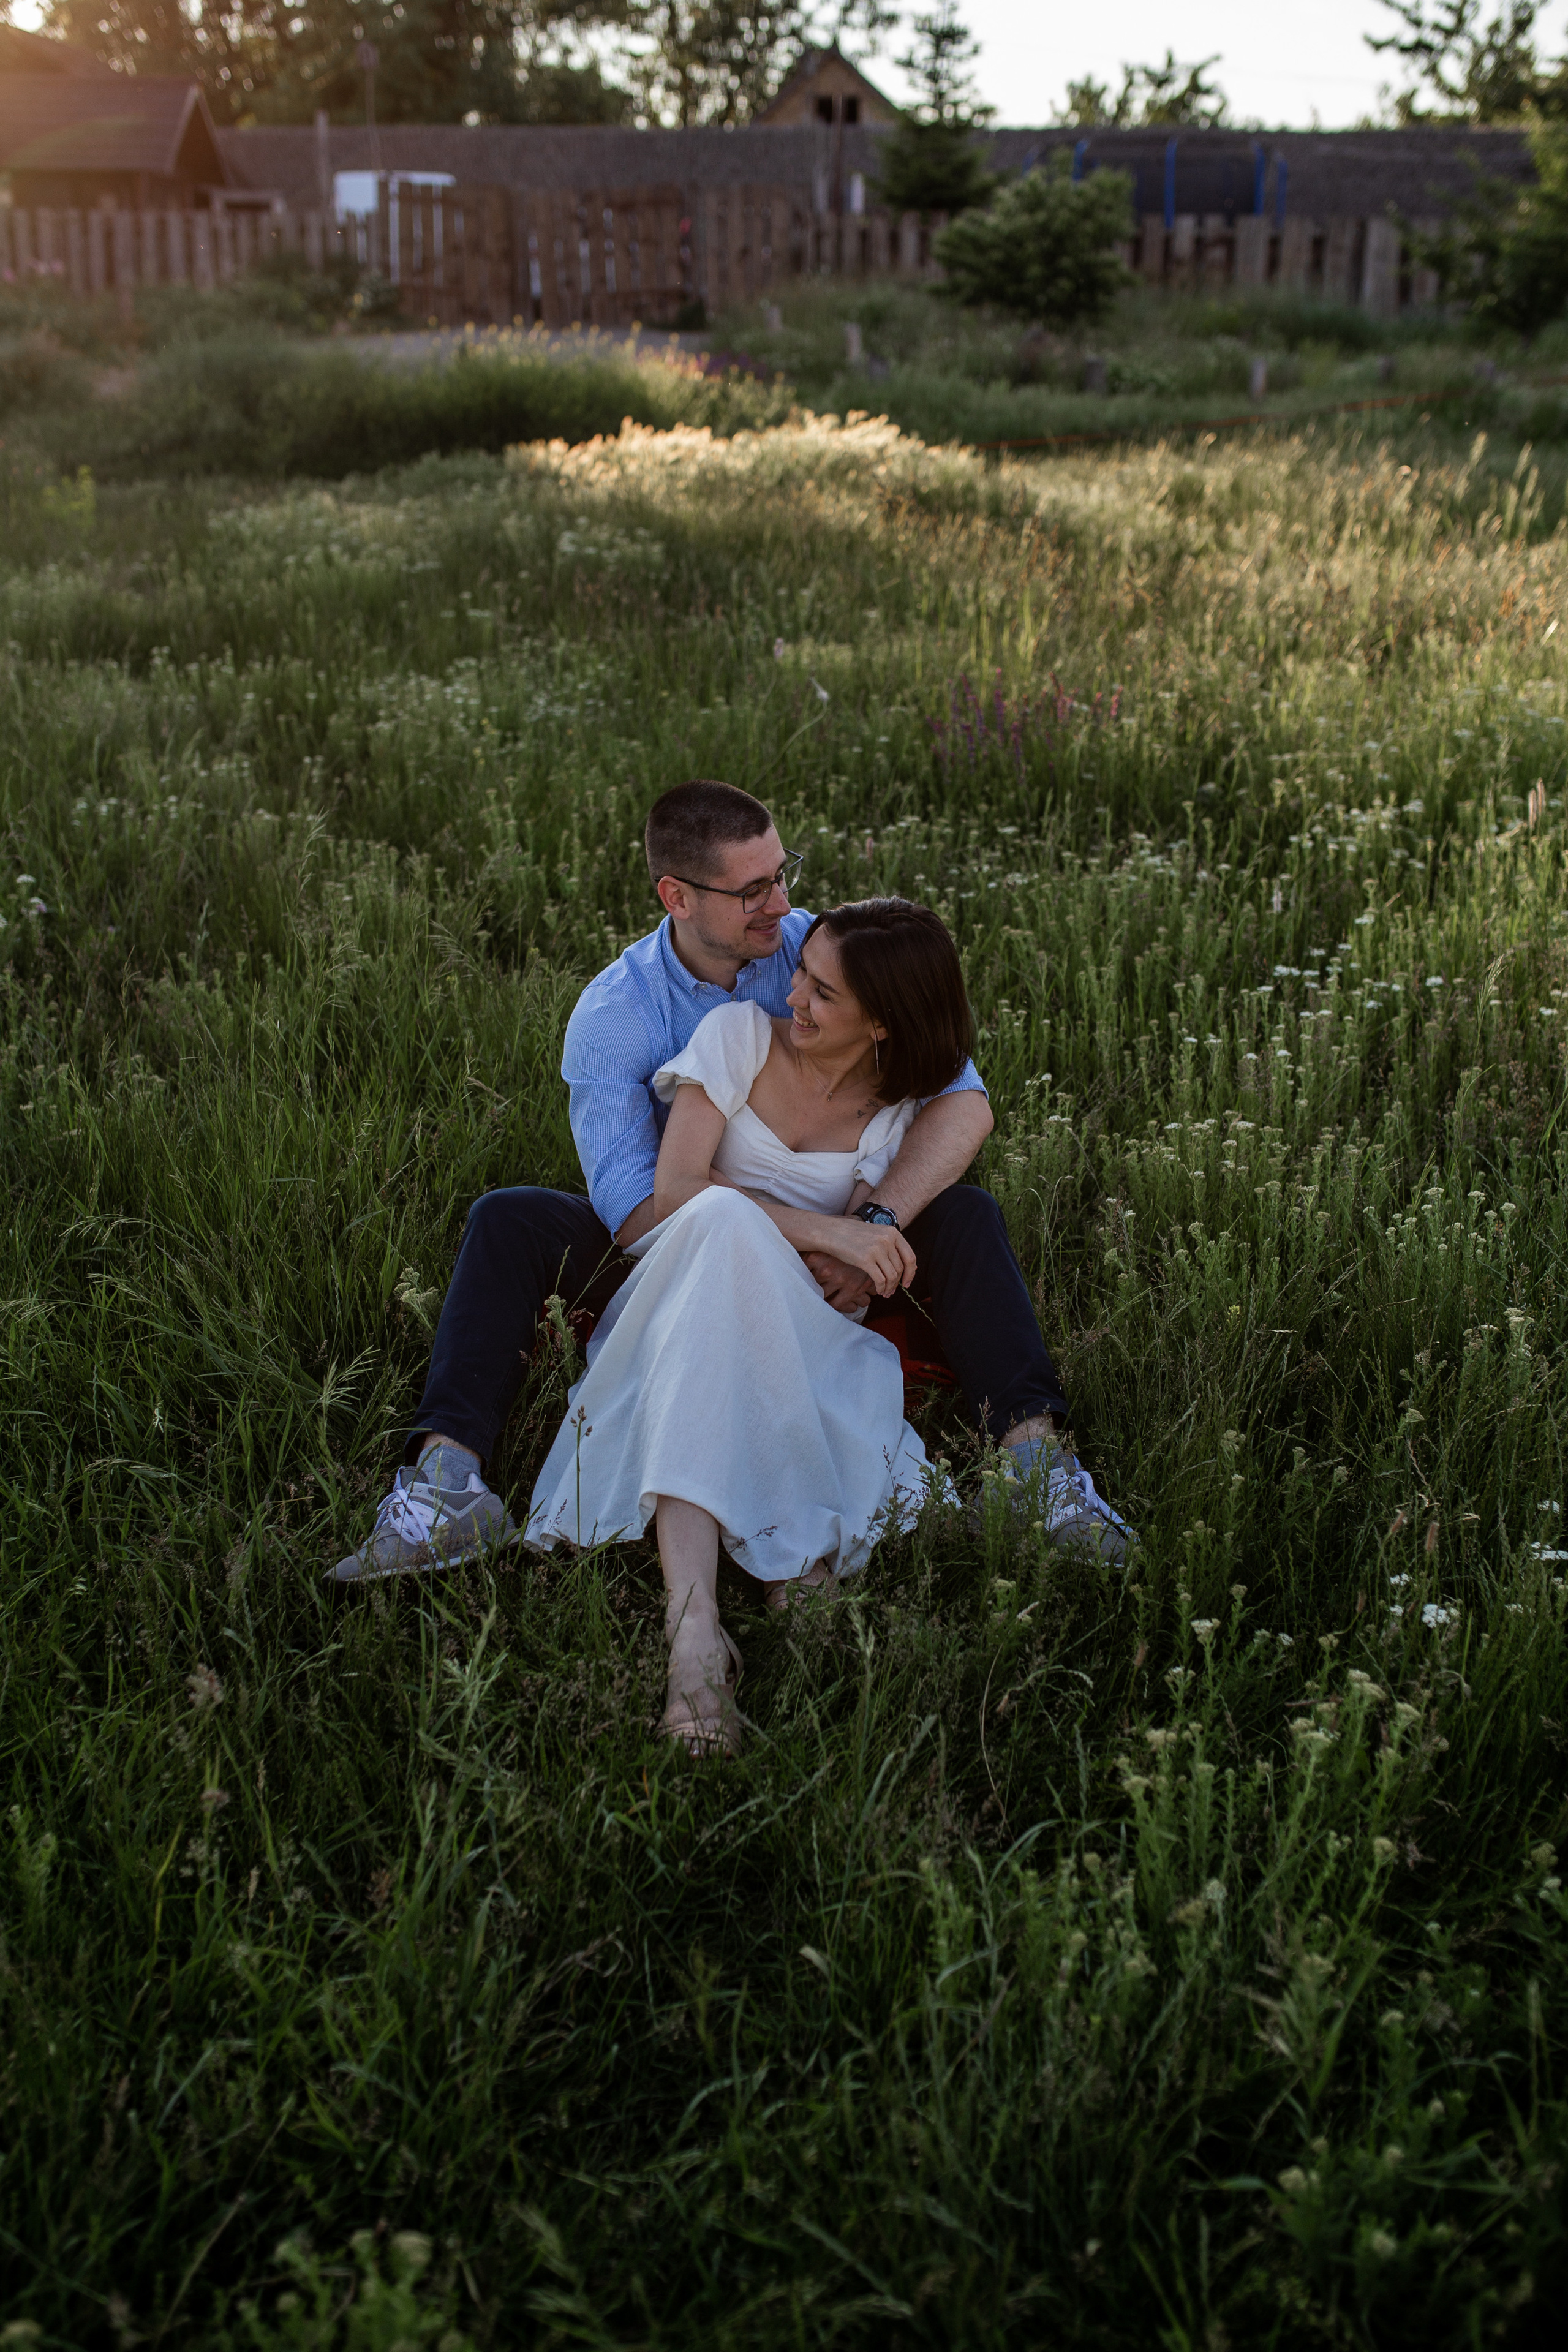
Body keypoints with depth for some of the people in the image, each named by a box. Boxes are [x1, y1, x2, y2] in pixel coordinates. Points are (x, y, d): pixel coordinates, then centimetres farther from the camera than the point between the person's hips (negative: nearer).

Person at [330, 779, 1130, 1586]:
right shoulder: (612, 1015, -15)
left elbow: (964, 1101, -20)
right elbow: (631, 1205, -24)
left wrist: (874, 1223, -37)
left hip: (821, 1246, 1)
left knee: (964, 1215, -24)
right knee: (506, 1222, -22)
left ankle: (1032, 1451, -37)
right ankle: (447, 1478, -36)